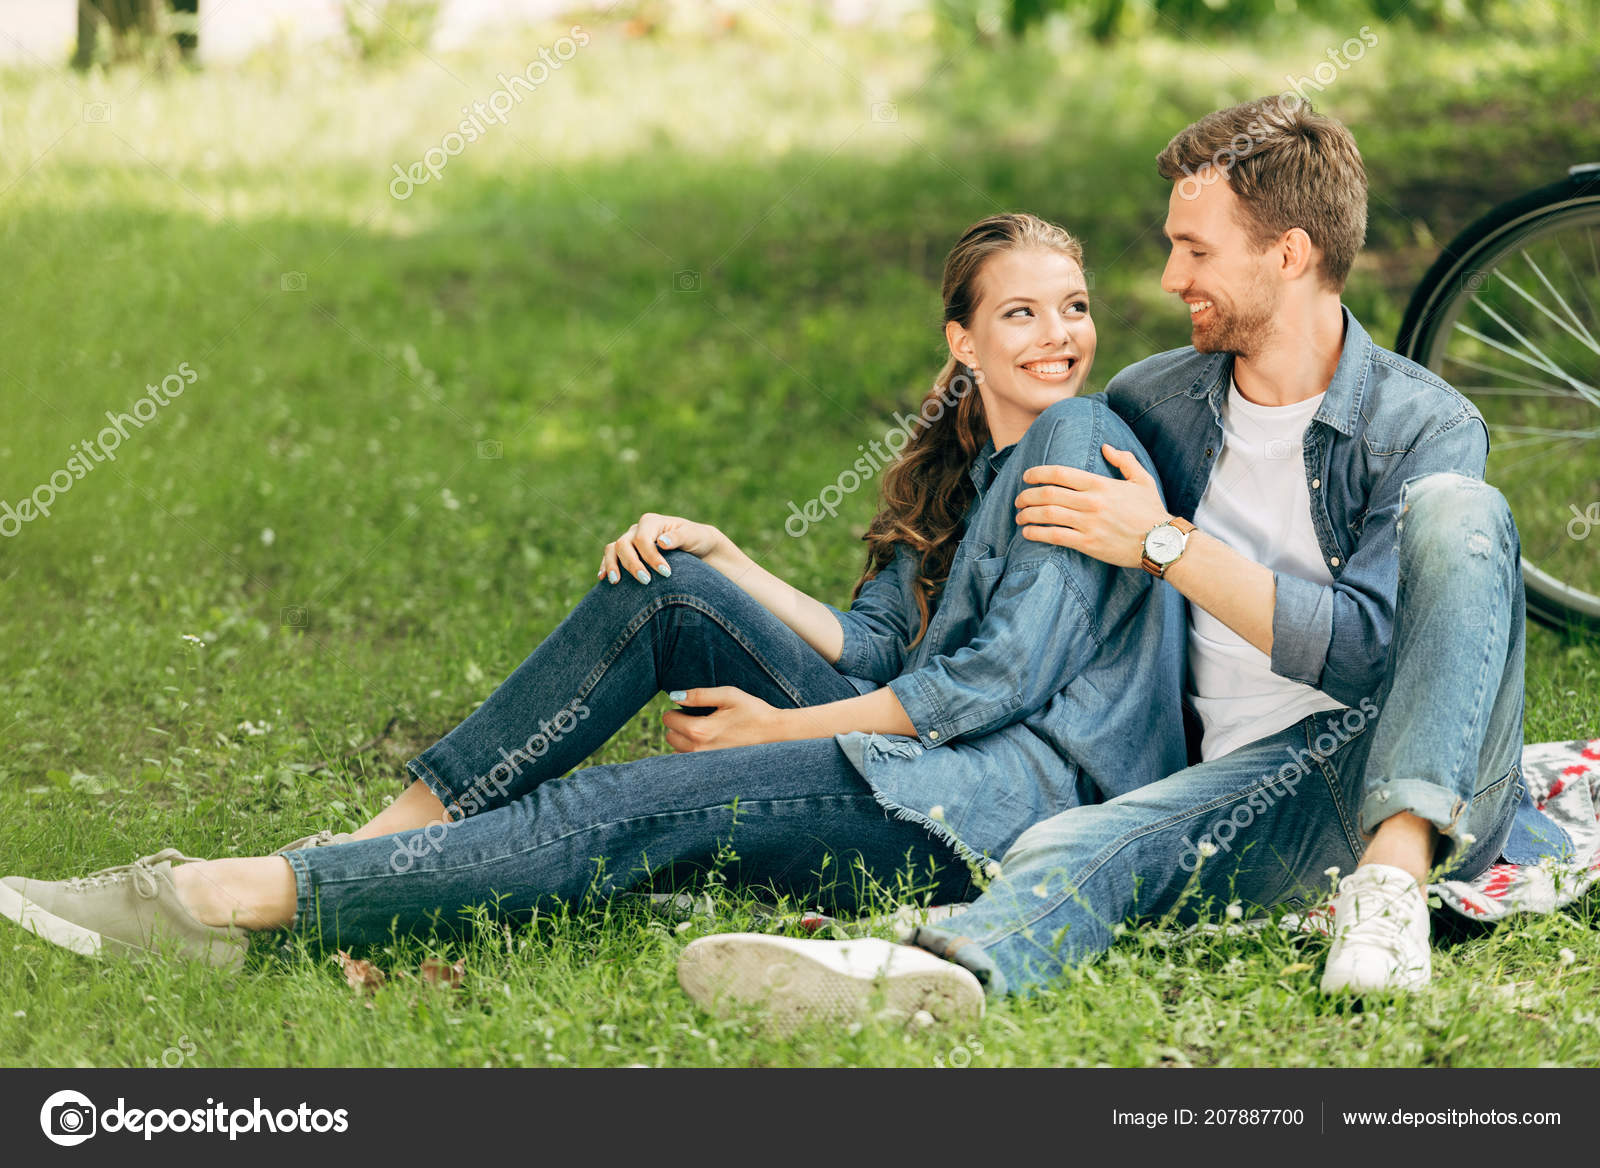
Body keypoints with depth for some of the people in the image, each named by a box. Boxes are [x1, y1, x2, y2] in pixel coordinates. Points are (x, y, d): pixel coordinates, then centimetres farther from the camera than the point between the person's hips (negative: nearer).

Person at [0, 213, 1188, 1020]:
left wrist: (781, 729, -8)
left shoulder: (1078, 437, -7)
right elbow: (871, 648, 17)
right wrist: (720, 557, 6)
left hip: (1027, 795, -8)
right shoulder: (960, 459, 20)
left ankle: (243, 899, -24)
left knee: (651, 809, -23)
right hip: (928, 755, 8)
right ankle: (388, 840, -9)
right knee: (663, 594, -3)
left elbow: (1006, 673, -15)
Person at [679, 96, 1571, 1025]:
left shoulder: (1425, 425, -1)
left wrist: (1168, 546, -12)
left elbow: (1367, 653, -12)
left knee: (1456, 514, -28)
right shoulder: (1148, 406, 13)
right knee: (1068, 852, -31)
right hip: (1257, 778, 2)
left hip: (1431, 779, -2)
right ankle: (953, 967, -66)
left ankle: (1399, 869, -42)